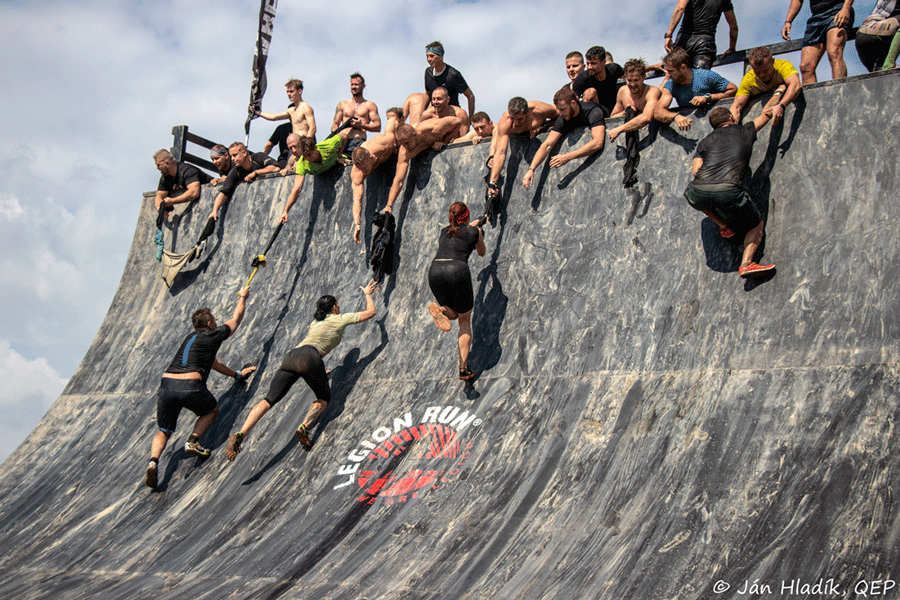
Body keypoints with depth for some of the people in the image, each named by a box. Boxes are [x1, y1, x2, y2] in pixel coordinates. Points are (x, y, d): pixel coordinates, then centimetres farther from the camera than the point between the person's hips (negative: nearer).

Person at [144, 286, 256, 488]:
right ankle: (193, 441, 3)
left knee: (163, 432, 15)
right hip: (190, 387, -5)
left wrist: (236, 374, 53)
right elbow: (237, 318, 30)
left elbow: (212, 363, 44)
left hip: (166, 385, 5)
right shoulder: (213, 335, 12)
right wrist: (243, 297, 47)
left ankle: (153, 461, -14)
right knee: (212, 410, 25)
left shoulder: (190, 338, 31)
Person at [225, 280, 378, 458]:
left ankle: (241, 434, -26)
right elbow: (370, 312, 29)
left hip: (291, 356, 5)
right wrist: (368, 294, 48)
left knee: (269, 400, -6)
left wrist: (318, 372, 62)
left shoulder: (315, 323, 37)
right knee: (324, 398, 15)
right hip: (309, 359, -5)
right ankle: (305, 426, -14)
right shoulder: (340, 319, 20)